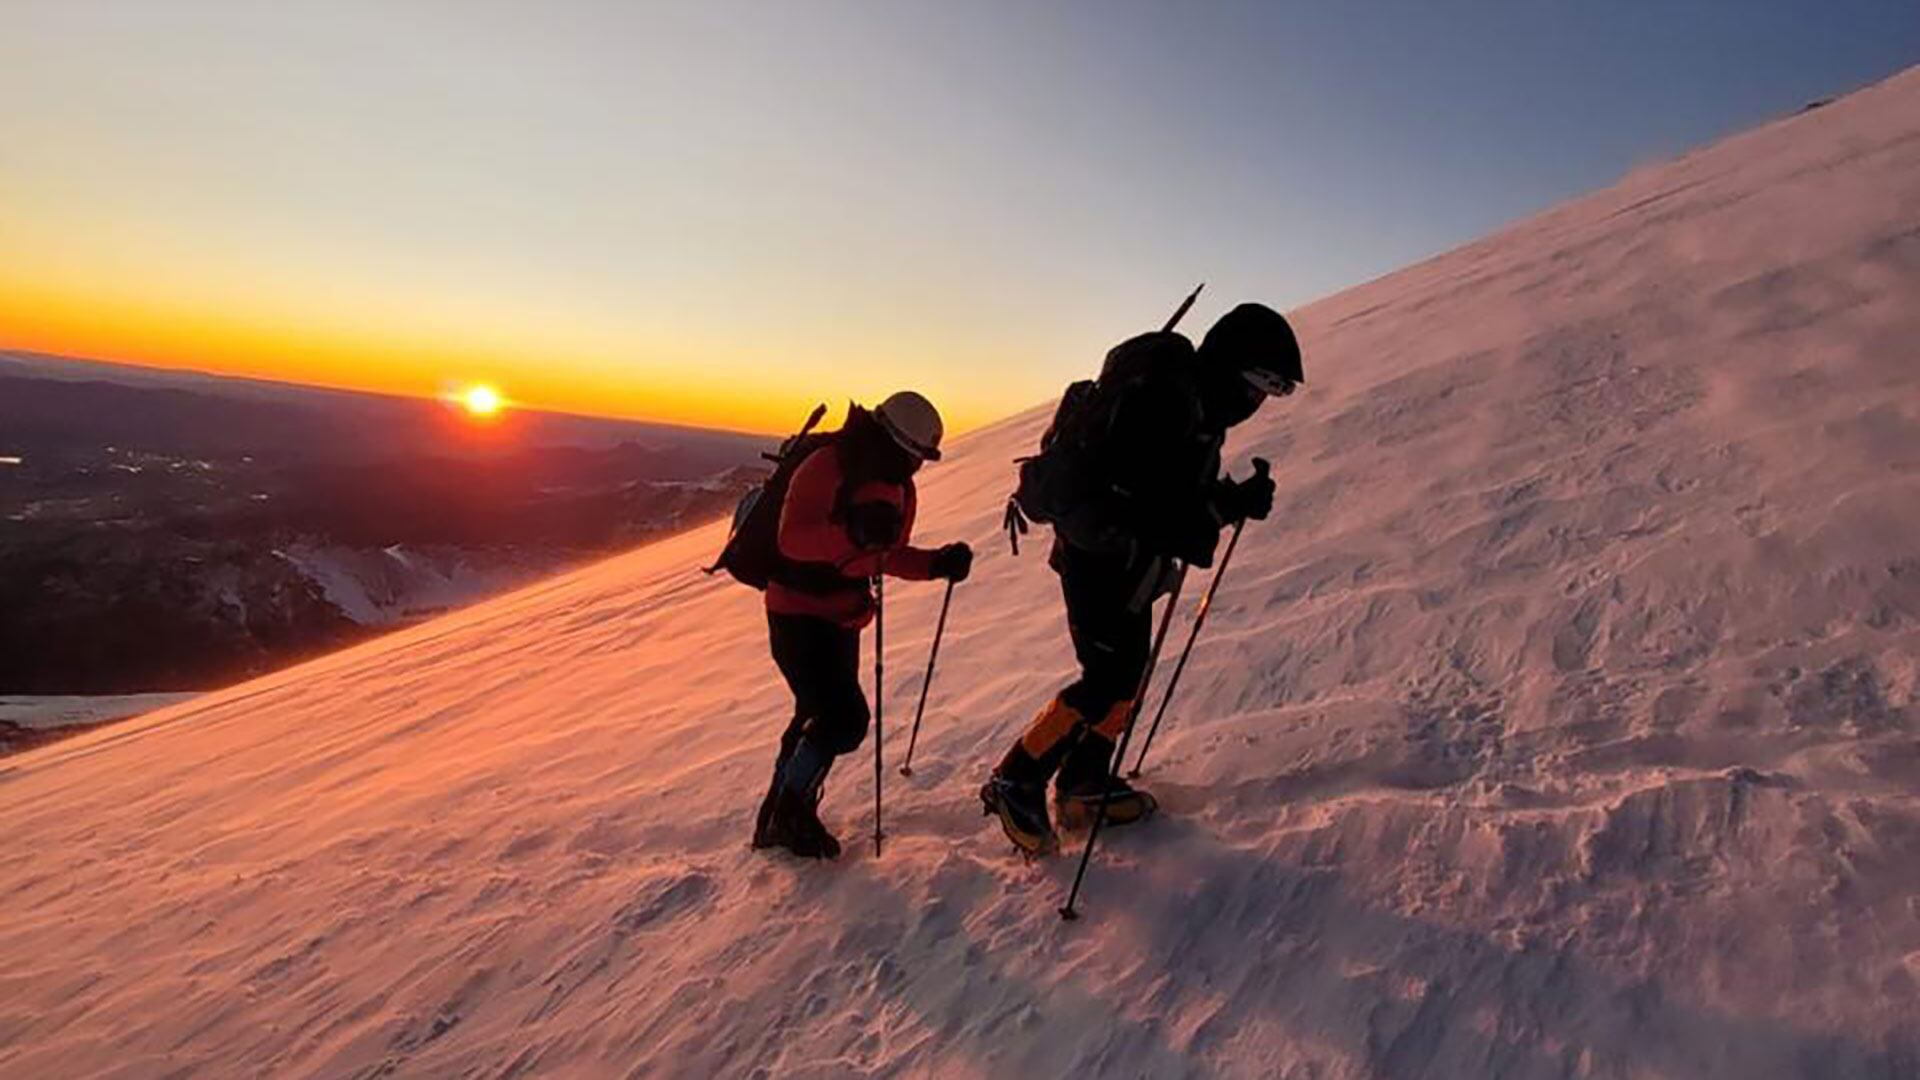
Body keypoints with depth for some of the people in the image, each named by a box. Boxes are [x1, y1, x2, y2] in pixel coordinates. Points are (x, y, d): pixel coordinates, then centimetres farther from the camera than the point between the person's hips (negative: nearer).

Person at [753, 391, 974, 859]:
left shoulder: (899, 488, 4)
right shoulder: (826, 466, -21)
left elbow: (889, 556, 12)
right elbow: (790, 539, -30)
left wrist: (938, 563, -6)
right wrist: (851, 533, -46)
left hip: (843, 619, 8)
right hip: (798, 615, -8)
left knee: (817, 717, 16)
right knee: (844, 718, -15)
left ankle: (779, 817, 35)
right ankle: (789, 809, 8)